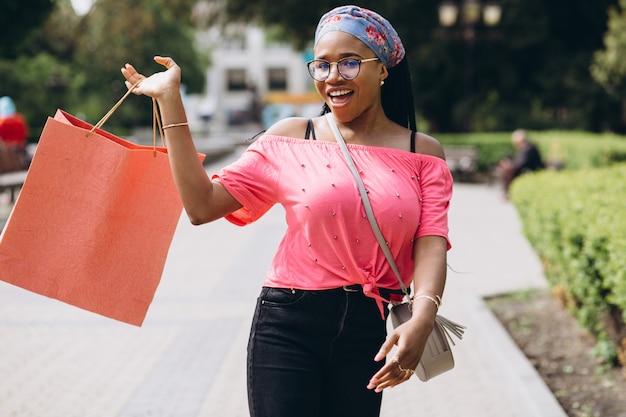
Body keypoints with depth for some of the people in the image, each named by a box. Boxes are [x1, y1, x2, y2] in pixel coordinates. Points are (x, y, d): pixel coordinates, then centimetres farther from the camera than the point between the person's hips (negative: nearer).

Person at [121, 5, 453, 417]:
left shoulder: (423, 155, 4)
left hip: (367, 335, 1)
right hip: (288, 325, -1)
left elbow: (431, 245, -7)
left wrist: (422, 318, -27)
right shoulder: (291, 139, 2)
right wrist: (169, 99, -3)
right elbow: (202, 205, -3)